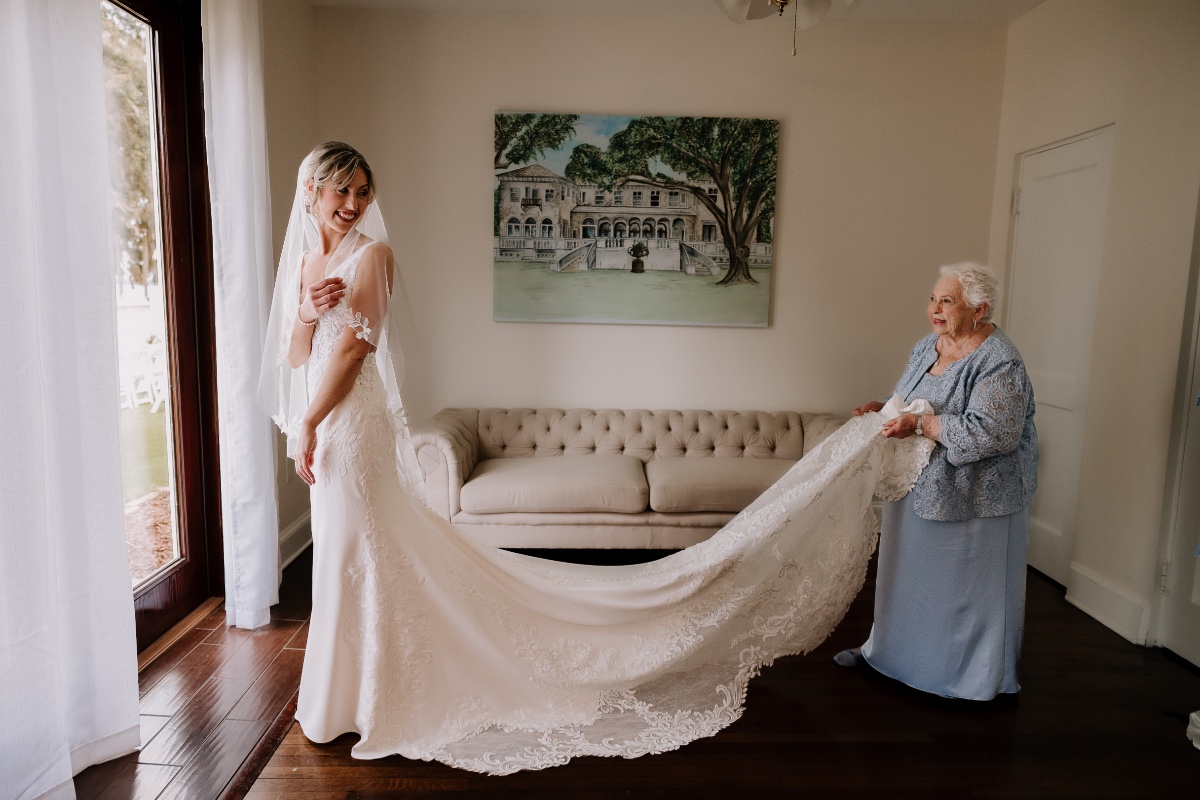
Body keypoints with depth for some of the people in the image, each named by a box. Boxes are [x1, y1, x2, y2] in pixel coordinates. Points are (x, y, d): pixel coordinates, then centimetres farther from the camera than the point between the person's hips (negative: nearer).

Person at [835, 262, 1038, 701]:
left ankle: (980, 675, 27)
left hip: (972, 497, -8)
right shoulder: (927, 347, 5)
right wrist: (882, 409, -2)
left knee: (970, 582, 7)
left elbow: (989, 433, -28)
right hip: (919, 486, 8)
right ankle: (886, 645, 38)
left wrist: (920, 425, -28)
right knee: (907, 569, 20)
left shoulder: (1000, 363, -20)